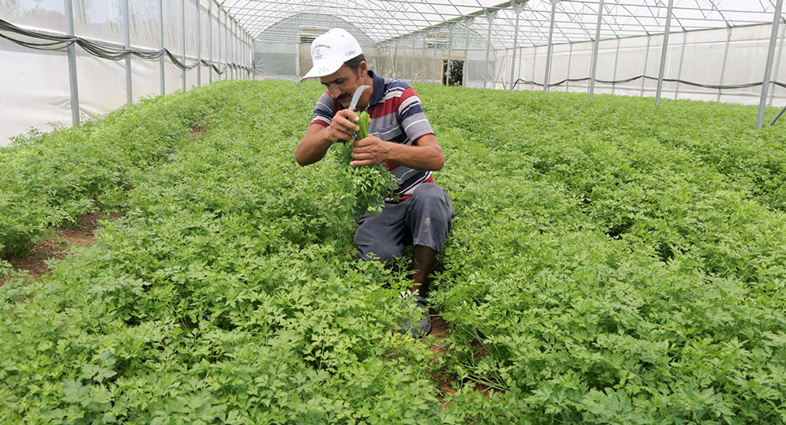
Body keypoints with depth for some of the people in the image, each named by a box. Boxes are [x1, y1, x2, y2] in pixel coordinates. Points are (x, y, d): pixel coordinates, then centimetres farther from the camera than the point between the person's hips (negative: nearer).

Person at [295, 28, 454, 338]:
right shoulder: (332, 102, -1)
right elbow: (302, 156, -16)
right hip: (373, 210, 1)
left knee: (430, 195, -37)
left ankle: (416, 292, -20)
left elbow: (436, 158, -26)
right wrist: (328, 133, -40)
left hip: (414, 200, -1)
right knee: (376, 264, -30)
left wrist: (388, 150, -47)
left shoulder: (399, 95, -13)